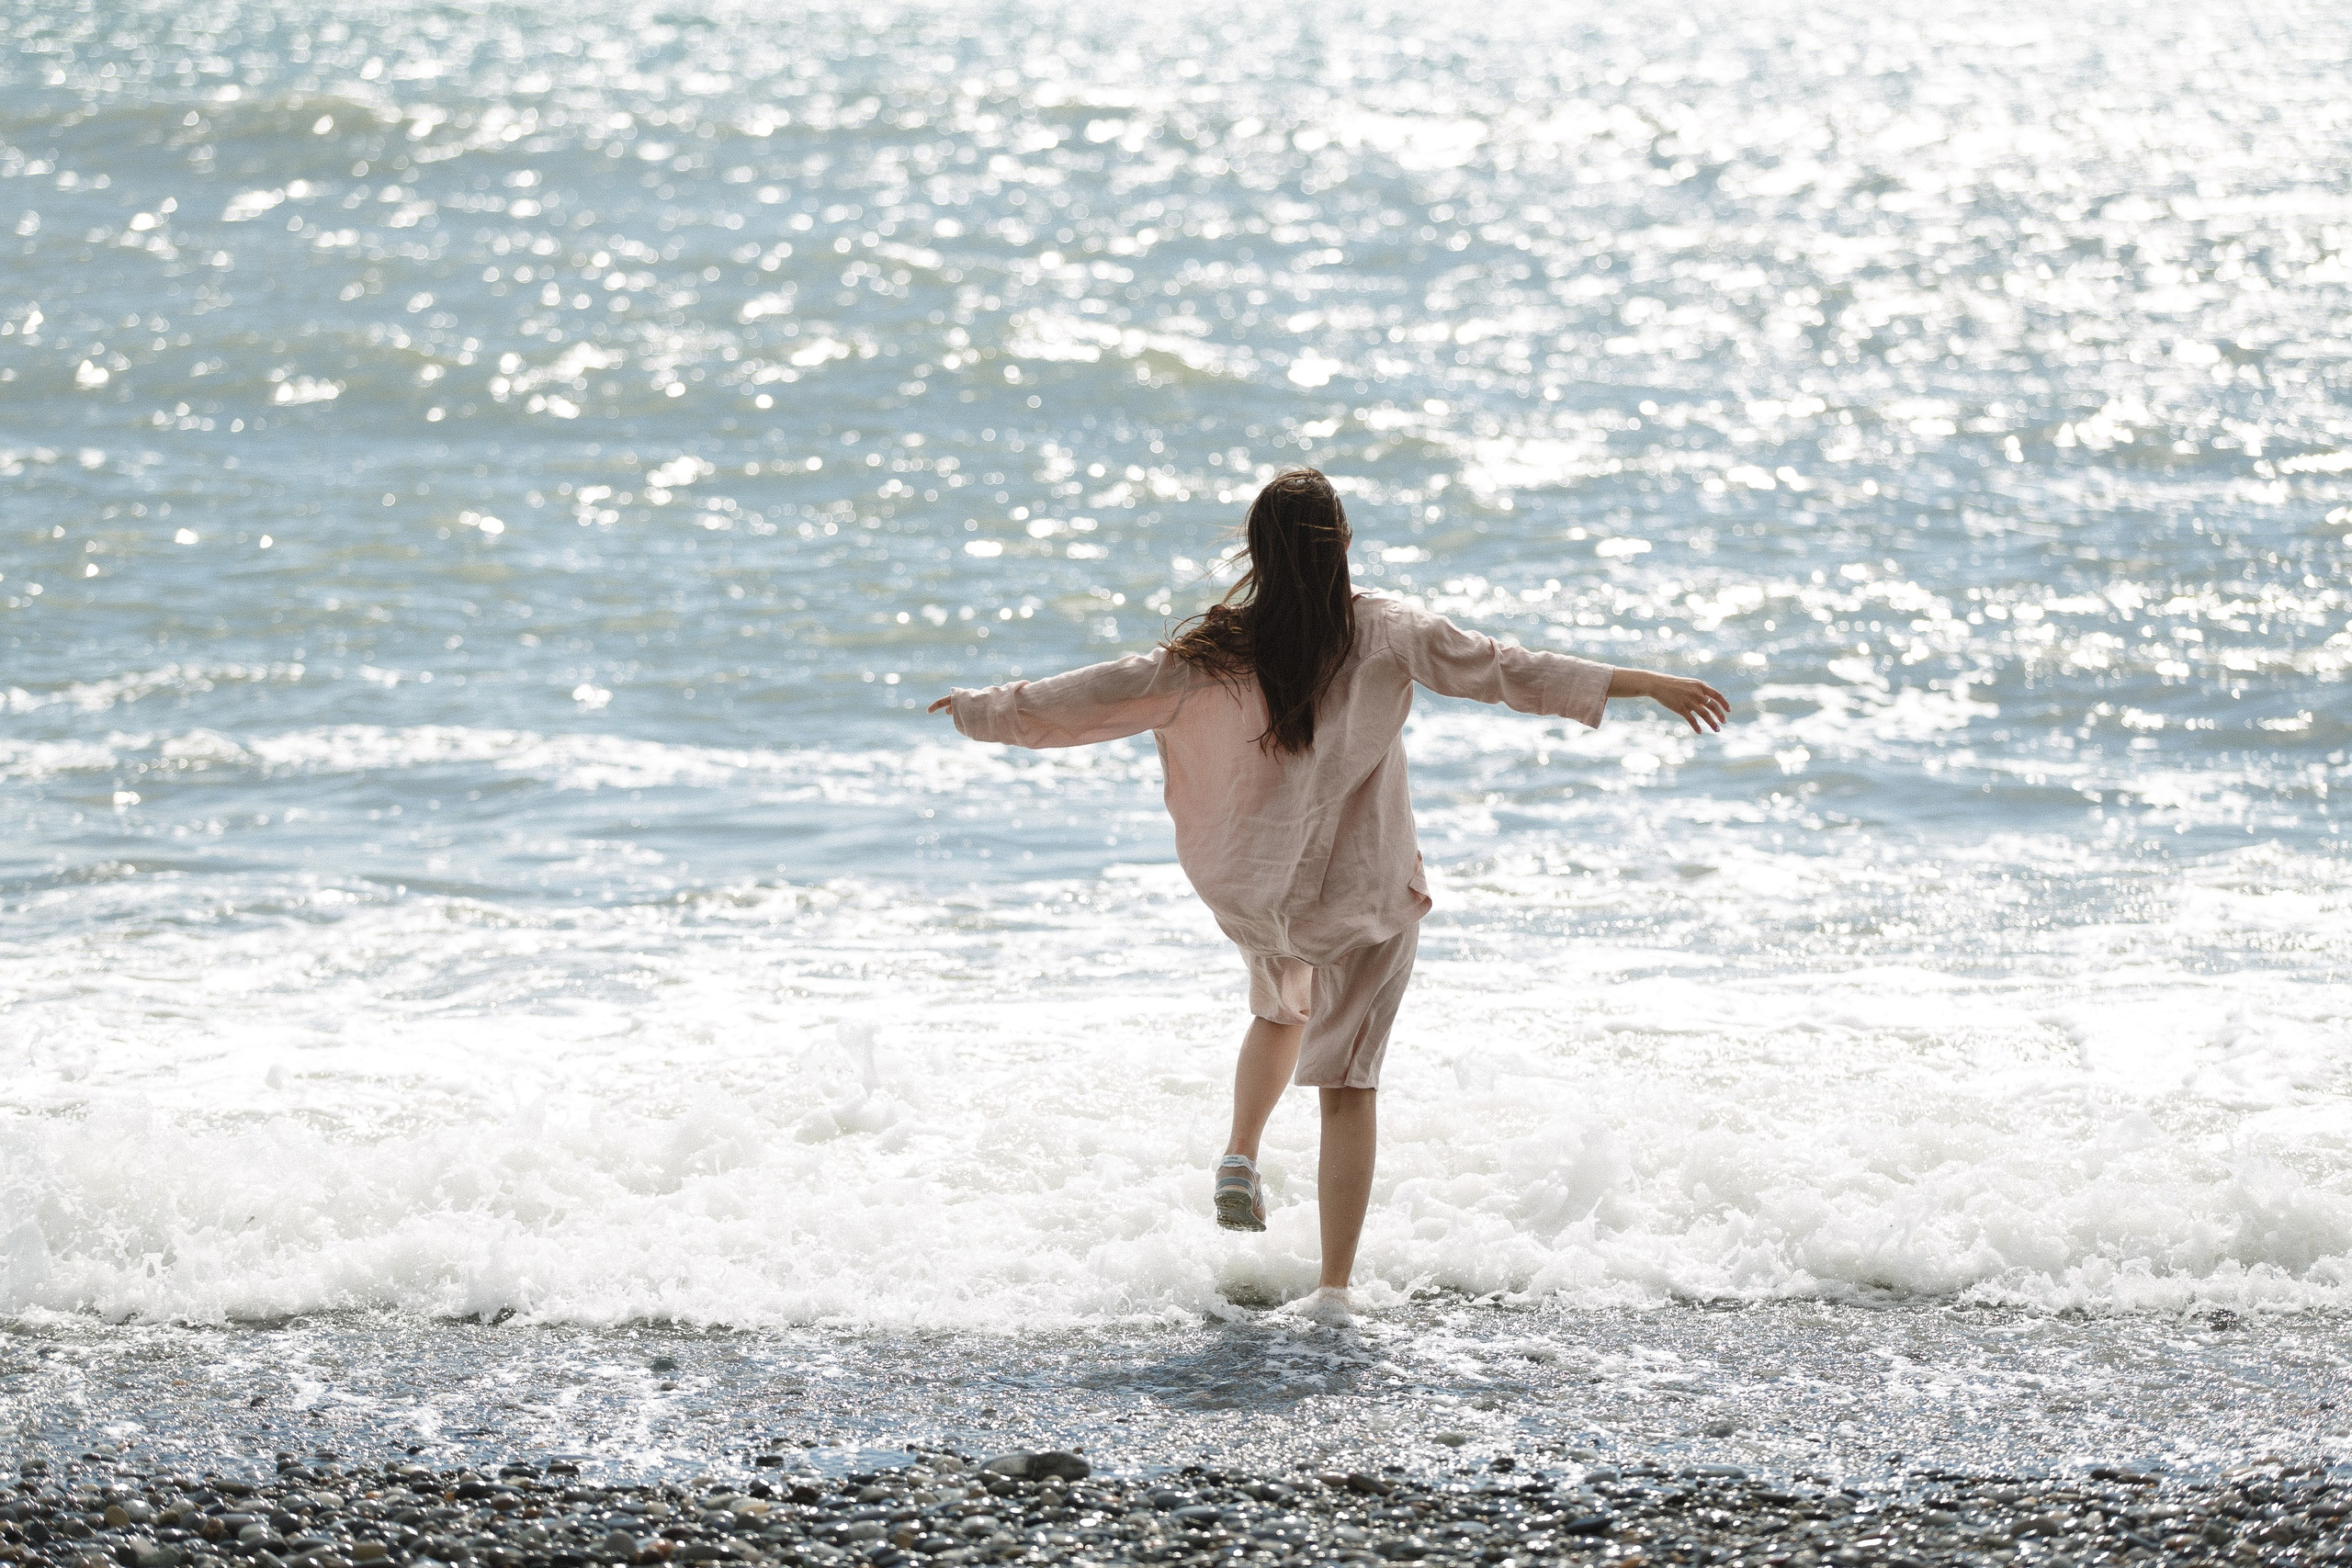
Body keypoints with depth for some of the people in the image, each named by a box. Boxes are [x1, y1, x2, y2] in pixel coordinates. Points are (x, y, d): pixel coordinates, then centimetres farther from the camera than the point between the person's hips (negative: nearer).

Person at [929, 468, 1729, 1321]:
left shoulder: (1218, 652, -9)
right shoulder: (1385, 634, -13)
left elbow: (1104, 692, -4)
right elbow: (1508, 671, -15)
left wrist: (983, 710, 9)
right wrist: (1652, 685, -13)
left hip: (1257, 890, 2)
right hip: (1365, 890, -2)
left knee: (1281, 1010, 34)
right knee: (1347, 1085, 4)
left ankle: (1241, 1155, 17)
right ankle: (1335, 1286, 0)